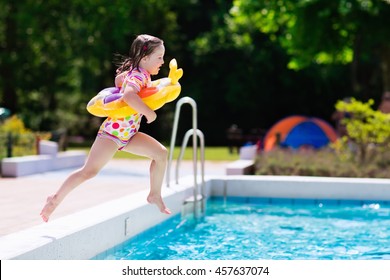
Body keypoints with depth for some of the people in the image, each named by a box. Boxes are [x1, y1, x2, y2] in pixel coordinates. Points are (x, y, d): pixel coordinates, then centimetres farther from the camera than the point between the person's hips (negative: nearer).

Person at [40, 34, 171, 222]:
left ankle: (155, 195, 15)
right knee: (89, 171, -12)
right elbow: (129, 95, -43)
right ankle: (56, 199, -1)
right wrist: (148, 113, -34)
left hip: (128, 134, 9)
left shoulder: (138, 72, 8)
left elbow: (119, 79, 28)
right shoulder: (139, 76, -21)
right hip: (112, 131, -9)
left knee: (161, 153, 3)